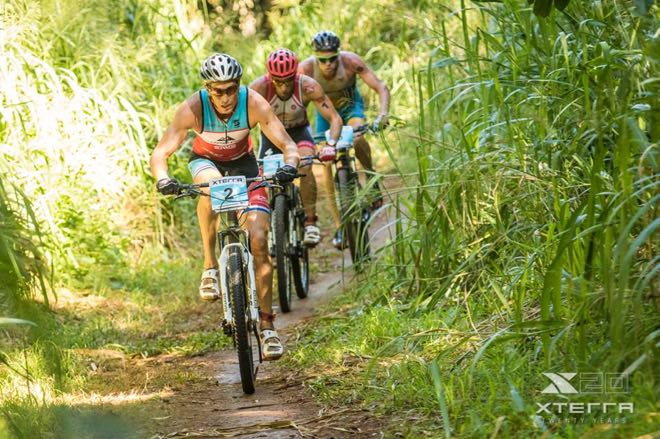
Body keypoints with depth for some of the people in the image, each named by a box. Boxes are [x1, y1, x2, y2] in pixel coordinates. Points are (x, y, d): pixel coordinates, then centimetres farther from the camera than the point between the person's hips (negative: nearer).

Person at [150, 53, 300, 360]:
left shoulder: (254, 104, -29)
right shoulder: (193, 109, -31)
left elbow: (287, 144, -26)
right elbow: (160, 153, -31)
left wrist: (289, 166, -48)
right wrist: (163, 180, -52)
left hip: (243, 163, 1)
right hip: (205, 161, -1)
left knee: (259, 241, -13)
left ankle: (267, 325, -5)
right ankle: (210, 264, -20)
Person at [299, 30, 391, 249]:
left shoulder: (351, 62, -32)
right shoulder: (306, 69, -32)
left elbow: (381, 87, -29)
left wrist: (383, 113, -45)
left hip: (350, 104, -1)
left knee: (357, 138, -33)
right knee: (326, 162, -11)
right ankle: (340, 226, -6)